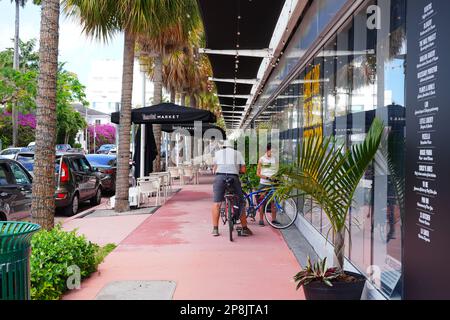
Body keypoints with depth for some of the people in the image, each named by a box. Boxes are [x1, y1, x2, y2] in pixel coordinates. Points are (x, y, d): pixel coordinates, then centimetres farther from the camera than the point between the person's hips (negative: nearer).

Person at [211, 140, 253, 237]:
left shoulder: (218, 152, 21)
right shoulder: (238, 153, 22)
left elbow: (214, 169, 15)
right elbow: (243, 170, 14)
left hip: (220, 177, 0)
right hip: (234, 178, 0)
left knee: (217, 203, 6)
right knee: (240, 203, 11)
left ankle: (215, 229, 3)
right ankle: (245, 229, 13)